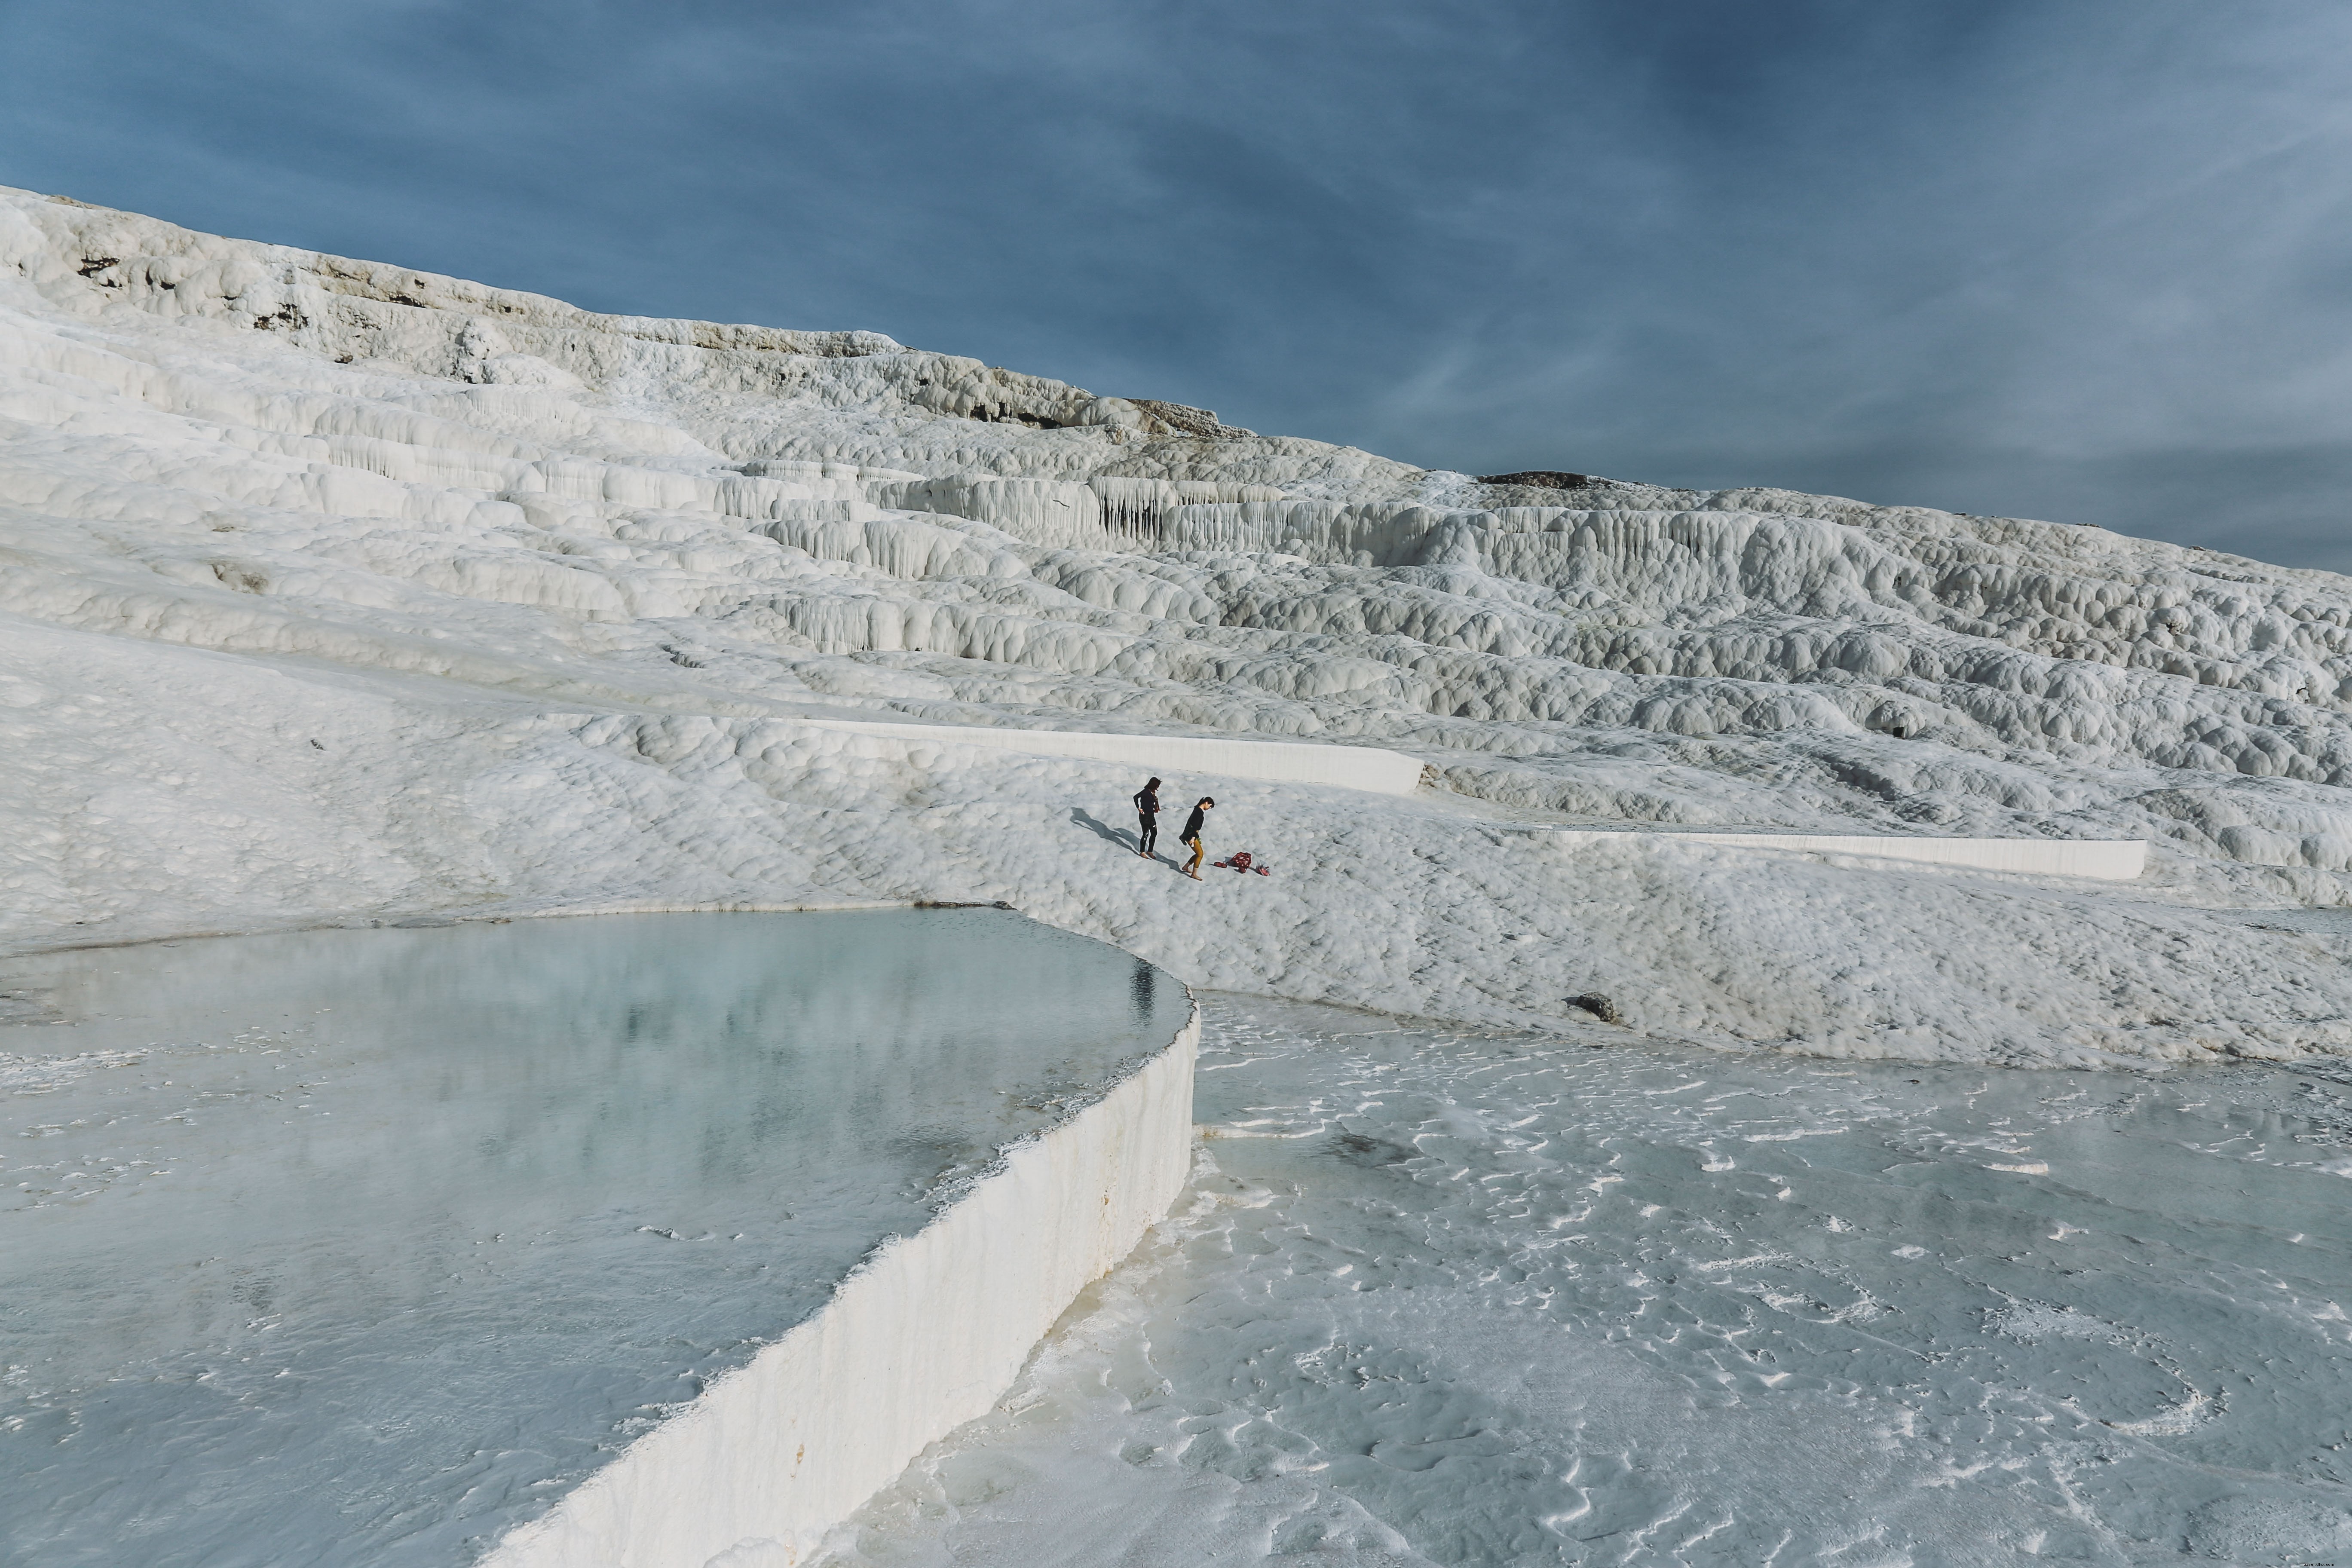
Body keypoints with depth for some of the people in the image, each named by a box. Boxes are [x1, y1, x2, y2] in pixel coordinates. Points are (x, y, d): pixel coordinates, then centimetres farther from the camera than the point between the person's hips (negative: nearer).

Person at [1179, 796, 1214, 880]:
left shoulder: (1197, 810, 13)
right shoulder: (1200, 812, -18)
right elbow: (1195, 825, -24)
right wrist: (1193, 837, -25)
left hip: (1189, 834, 10)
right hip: (1191, 835, -10)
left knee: (1199, 854, 14)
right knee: (1200, 854, -5)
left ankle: (1186, 867, 25)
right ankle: (1194, 874, 0)